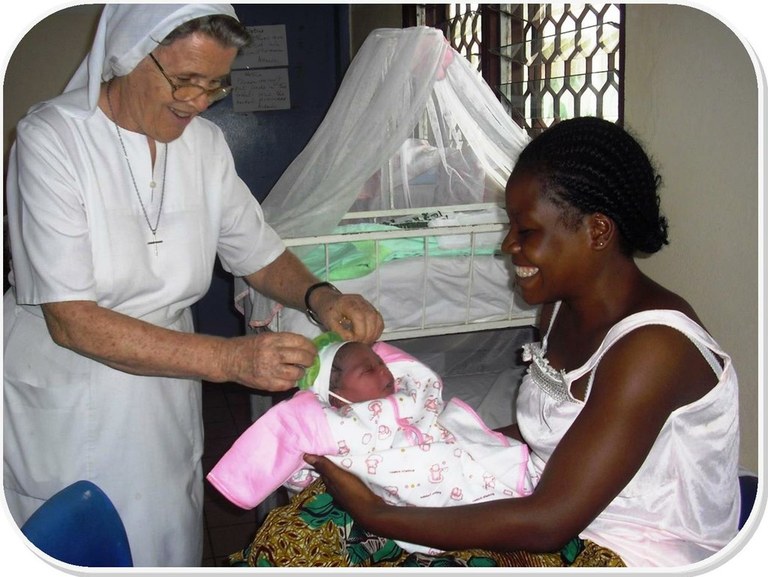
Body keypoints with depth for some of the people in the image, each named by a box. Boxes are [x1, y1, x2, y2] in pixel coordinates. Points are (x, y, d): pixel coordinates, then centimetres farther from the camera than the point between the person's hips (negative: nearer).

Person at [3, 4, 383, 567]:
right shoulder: (53, 138, -19)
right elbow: (71, 322, -25)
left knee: (171, 541, 14)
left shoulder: (205, 142, -2)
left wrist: (319, 296, -16)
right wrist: (231, 359, -32)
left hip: (164, 384, 5)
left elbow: (261, 256, 7)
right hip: (65, 401, -4)